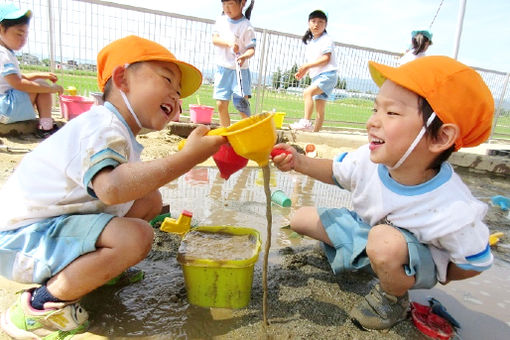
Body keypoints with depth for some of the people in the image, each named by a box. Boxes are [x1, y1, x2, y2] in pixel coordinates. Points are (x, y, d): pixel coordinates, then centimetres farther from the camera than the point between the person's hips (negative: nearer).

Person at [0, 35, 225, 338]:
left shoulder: (117, 128, 7)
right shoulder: (102, 127, -25)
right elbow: (112, 187, -44)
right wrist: (187, 157, -41)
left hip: (53, 224, 9)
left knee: (150, 200, 5)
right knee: (135, 236, -31)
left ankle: (96, 267, 11)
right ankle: (38, 307, -11)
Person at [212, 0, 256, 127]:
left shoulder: (246, 26, -8)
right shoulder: (221, 20, 6)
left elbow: (251, 49, -12)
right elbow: (215, 39, -2)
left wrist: (245, 56, -34)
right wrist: (229, 43, -21)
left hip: (239, 70, -4)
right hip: (222, 68, 5)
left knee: (242, 103, -12)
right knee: (221, 104, 4)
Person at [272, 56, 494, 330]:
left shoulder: (453, 211, -33)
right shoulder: (370, 159, -23)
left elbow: (476, 263, -15)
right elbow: (336, 172, -2)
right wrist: (299, 162, -19)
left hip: (419, 262, -4)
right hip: (364, 226, 5)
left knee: (385, 242, -39)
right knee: (301, 218, -1)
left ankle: (393, 298, -5)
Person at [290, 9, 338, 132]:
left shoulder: (326, 39, -5)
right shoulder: (310, 42, 19)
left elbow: (326, 58, -16)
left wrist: (307, 65, -16)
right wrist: (303, 71, 2)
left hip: (327, 75, -8)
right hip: (316, 77, 8)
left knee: (307, 92, -28)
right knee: (319, 107, 6)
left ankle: (306, 122, -31)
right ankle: (315, 132, 6)